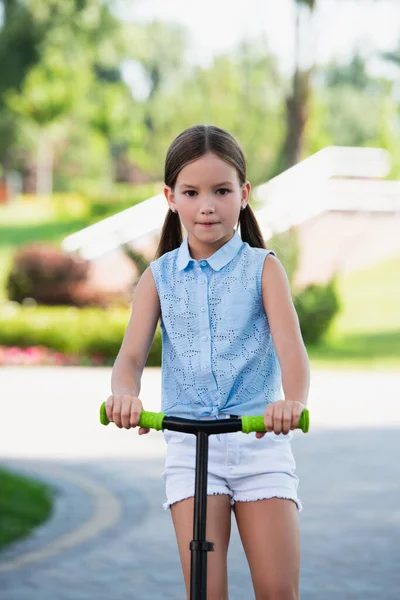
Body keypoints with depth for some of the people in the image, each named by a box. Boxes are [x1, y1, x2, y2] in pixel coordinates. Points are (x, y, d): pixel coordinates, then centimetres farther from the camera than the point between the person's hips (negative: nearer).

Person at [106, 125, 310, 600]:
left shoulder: (263, 268, 2)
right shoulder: (158, 277, 7)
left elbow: (290, 345, -12)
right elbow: (131, 354, -4)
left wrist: (293, 401, -35)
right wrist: (124, 396, -29)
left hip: (260, 439, -1)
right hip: (189, 440, 1)